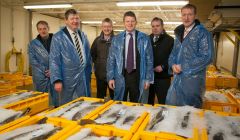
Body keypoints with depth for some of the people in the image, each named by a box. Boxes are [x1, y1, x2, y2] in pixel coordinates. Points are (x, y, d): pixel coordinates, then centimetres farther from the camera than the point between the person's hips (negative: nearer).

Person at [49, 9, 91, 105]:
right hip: (68, 79, -5)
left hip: (83, 78, 5)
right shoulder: (58, 37, -9)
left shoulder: (83, 36, 10)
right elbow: (54, 60, -12)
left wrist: (88, 73, 13)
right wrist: (57, 80, -17)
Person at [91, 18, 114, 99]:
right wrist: (97, 64, 11)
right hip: (100, 73, 3)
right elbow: (92, 54, 18)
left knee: (114, 97, 10)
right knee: (100, 97, 16)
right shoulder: (97, 40, 5)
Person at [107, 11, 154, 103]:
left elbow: (149, 59, 1)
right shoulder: (116, 39, 3)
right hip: (121, 76, 1)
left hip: (137, 76, 0)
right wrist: (110, 77, -2)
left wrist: (148, 78, -3)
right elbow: (111, 59, 4)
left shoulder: (144, 38, 0)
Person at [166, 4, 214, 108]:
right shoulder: (179, 34, 14)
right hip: (177, 79, 6)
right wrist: (173, 65, -6)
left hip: (193, 79, -6)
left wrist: (183, 67, -16)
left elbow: (207, 57, -16)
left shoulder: (202, 33, -7)